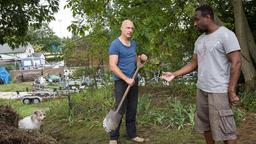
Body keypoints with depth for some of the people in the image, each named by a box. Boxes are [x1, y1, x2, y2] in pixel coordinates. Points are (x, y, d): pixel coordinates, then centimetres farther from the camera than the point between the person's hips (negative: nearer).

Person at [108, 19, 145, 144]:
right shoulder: (115, 44, -12)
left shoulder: (133, 43, 10)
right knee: (120, 110, -4)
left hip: (133, 80, 7)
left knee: (132, 109, 12)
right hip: (121, 81, -7)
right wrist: (126, 79, -23)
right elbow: (113, 66, -18)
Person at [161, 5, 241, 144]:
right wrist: (174, 74, 8)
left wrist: (231, 90, -18)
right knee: (205, 125, 13)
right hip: (201, 90, 8)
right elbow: (193, 64, 17)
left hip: (219, 91, -8)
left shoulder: (225, 34, -9)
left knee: (224, 129, -4)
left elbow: (236, 63, -14)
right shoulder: (199, 40, 14)